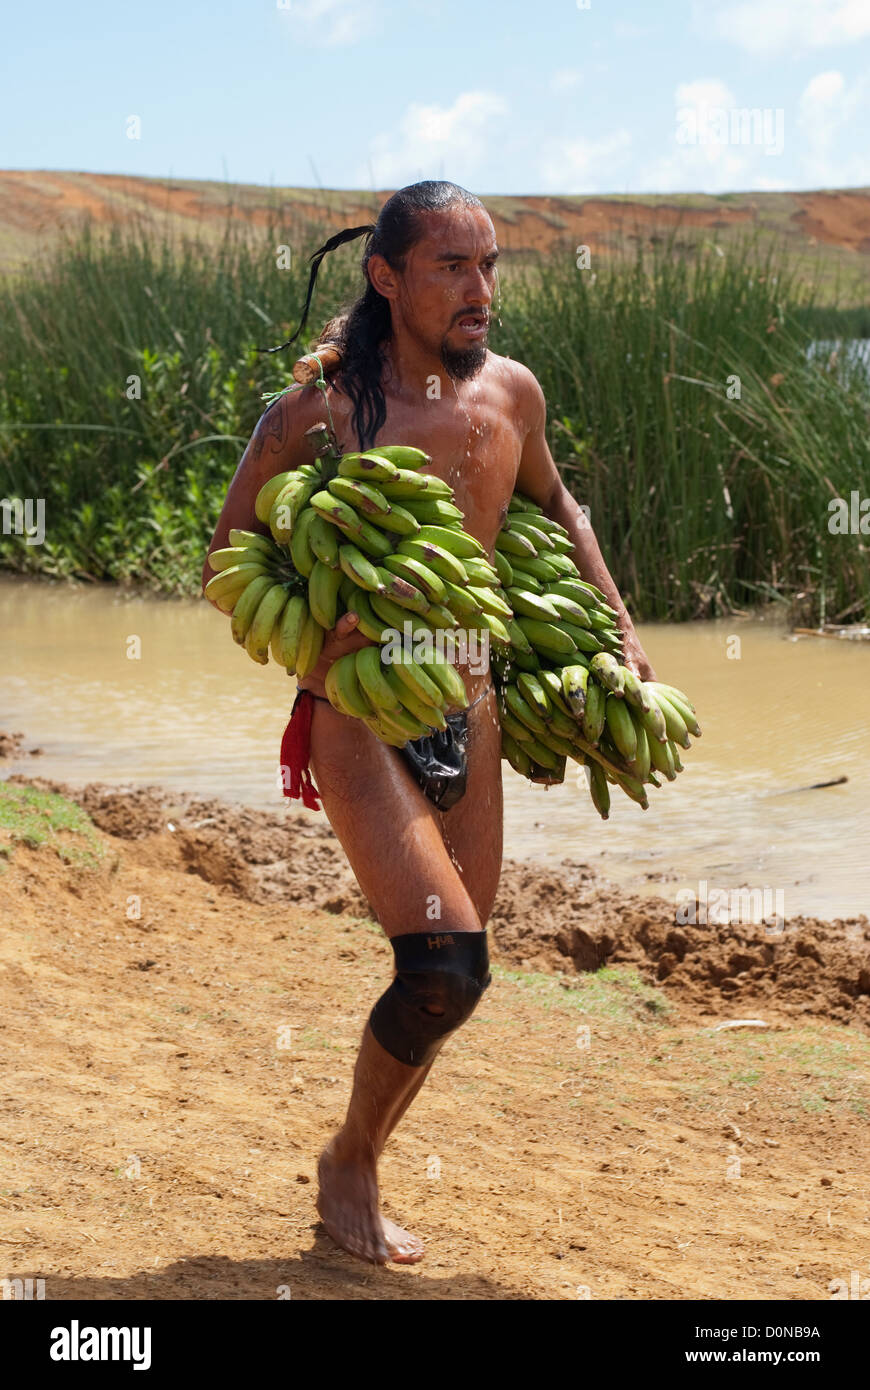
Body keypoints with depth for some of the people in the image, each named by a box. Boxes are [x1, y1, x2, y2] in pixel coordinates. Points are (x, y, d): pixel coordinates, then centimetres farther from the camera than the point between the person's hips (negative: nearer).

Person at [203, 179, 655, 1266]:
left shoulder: (512, 393, 4)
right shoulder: (314, 414, -11)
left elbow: (552, 503, 25)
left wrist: (618, 629, 19)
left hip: (472, 719, 6)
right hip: (360, 719, -6)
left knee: (446, 977, 9)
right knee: (448, 964, -18)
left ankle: (352, 1175, 30)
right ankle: (350, 1165, 8)